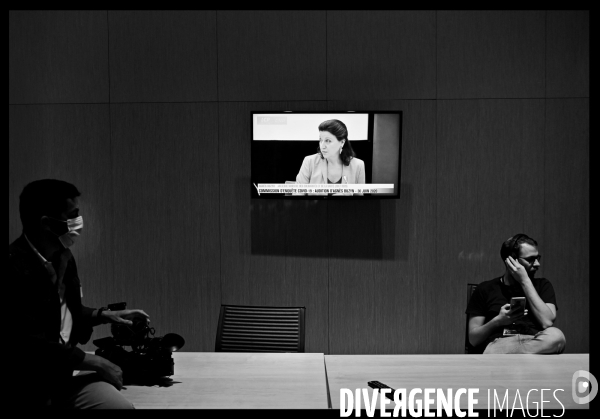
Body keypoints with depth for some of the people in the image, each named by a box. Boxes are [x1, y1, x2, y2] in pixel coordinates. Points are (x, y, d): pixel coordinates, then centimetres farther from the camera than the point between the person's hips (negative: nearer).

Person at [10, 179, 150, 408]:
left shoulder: (62, 256, 7)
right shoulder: (16, 267, -20)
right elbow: (32, 346, -21)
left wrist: (105, 315, 9)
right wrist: (95, 362, -14)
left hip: (64, 369, 7)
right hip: (29, 382, -7)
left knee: (120, 405, -18)